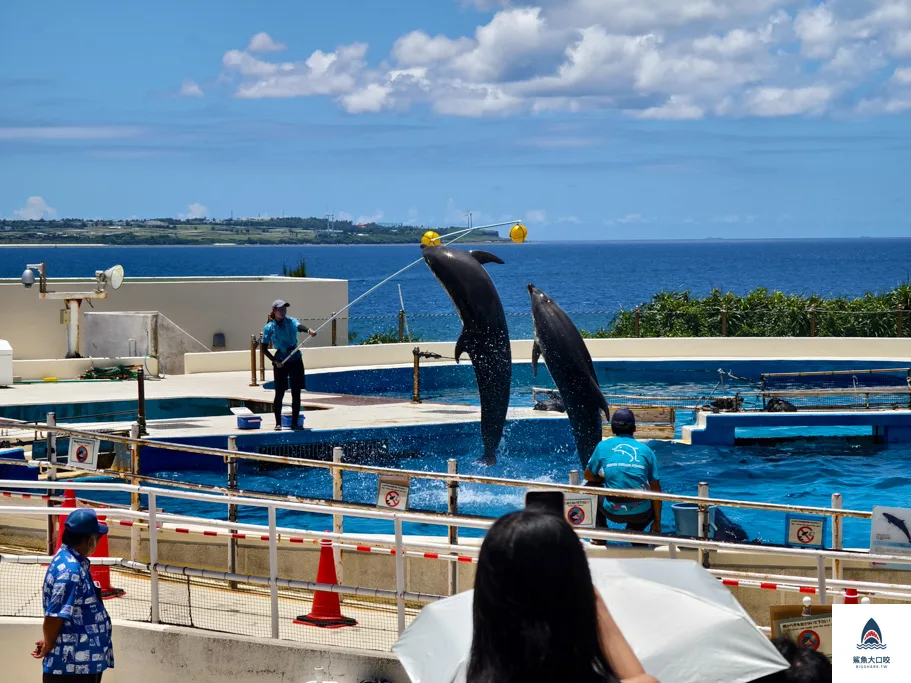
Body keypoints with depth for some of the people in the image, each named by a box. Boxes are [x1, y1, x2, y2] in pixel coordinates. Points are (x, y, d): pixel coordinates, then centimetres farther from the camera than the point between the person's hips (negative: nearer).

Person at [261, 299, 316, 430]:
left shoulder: (291, 321, 0)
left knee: (296, 393, 3)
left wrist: (308, 330, -46)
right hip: (281, 362, -2)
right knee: (279, 394, -3)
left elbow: (299, 326, -23)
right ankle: (278, 423, 6)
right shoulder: (269, 327, -3)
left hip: (295, 360, 2)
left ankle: (295, 422, 12)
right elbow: (264, 349, 0)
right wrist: (275, 361, -12)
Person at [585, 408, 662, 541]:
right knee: (655, 503, 35)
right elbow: (656, 489, 7)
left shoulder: (603, 446, 6)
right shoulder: (646, 450, 7)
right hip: (641, 514, 0)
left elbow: (588, 476, 17)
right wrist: (657, 523, 14)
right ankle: (634, 530, 8)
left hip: (613, 512, 0)